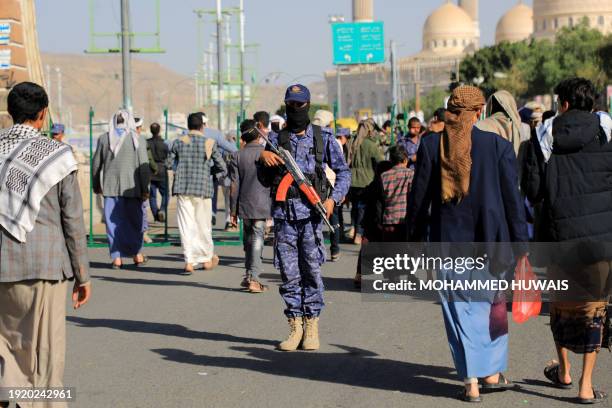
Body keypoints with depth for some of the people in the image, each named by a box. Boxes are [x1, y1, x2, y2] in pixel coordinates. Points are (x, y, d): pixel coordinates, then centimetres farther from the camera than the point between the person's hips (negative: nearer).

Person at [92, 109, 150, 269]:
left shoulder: (104, 139, 3)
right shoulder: (138, 140, -4)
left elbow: (96, 164, 9)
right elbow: (143, 166, -7)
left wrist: (96, 185, 22)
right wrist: (145, 189, -3)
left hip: (110, 187, 1)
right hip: (132, 187, -1)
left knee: (113, 222, 6)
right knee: (135, 220, 13)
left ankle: (117, 258, 4)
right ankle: (137, 254, 17)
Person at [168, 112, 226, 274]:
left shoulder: (179, 143, 0)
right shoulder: (209, 143, -3)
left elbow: (167, 164, 9)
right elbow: (222, 169, -2)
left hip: (183, 189, 1)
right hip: (203, 188, -1)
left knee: (186, 225, 3)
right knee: (203, 225, 12)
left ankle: (189, 261, -3)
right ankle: (207, 258, 25)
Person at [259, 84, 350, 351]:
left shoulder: (323, 139, 7)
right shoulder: (277, 140, 11)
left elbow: (343, 171, 10)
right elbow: (265, 178, 11)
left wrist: (333, 199, -6)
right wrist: (262, 157, -9)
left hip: (312, 213, -1)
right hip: (284, 214, 2)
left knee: (311, 271, -2)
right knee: (289, 274, 2)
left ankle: (311, 327, 6)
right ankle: (295, 327, 9)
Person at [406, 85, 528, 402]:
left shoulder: (430, 145, -2)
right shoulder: (498, 145, -5)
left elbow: (418, 197, 2)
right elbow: (512, 199, -3)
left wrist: (415, 239, 12)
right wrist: (520, 244, 4)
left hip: (447, 244, 0)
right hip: (490, 242, 0)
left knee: (460, 311, 7)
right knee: (492, 305, 17)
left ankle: (471, 382, 4)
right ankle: (492, 372, 22)